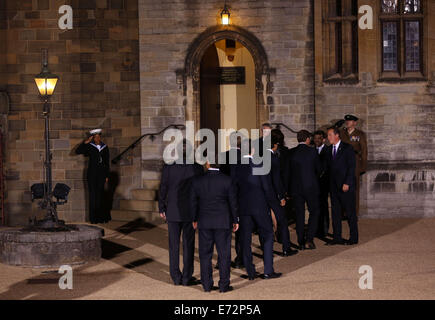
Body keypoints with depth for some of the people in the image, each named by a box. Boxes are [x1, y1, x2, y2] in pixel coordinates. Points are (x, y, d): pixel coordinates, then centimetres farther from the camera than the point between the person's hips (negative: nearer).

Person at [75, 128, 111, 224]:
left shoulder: (104, 147, 8)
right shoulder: (89, 146, 0)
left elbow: (107, 162, 11)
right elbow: (77, 151, -12)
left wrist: (107, 176, 8)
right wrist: (86, 142, -17)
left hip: (101, 173, 2)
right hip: (92, 173, -2)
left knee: (100, 194, 2)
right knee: (93, 195, -3)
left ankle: (101, 217, 8)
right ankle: (93, 218, -1)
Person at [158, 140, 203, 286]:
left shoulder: (168, 167, -5)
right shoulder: (196, 167, -7)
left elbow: (163, 188, -2)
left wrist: (161, 208, 8)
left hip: (173, 211, 1)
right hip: (190, 212, -1)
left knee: (174, 244, 9)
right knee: (188, 244, 6)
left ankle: (176, 277, 11)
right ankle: (187, 277, 7)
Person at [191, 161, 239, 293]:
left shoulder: (197, 181, -4)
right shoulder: (227, 181, -8)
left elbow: (193, 202, 3)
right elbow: (233, 202, -3)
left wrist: (194, 219, 15)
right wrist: (235, 220, 8)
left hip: (204, 223, 1)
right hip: (223, 223, -1)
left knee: (205, 254, 9)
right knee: (224, 254, 5)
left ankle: (207, 284, 11)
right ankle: (224, 285, 7)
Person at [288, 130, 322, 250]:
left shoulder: (291, 152, -2)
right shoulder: (312, 151, -7)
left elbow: (288, 169, 5)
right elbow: (319, 169, 3)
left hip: (295, 188, 3)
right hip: (311, 186, -2)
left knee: (299, 215, 9)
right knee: (314, 213, 8)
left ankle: (301, 242, 10)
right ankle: (309, 240, -4)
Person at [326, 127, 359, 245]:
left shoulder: (347, 148, -6)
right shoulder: (330, 150, 13)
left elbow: (352, 167, -11)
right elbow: (329, 167, 13)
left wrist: (347, 183, -17)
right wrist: (330, 184, 5)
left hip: (346, 186, -6)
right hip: (334, 186, 6)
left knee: (350, 212, 0)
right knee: (335, 212, 7)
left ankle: (354, 238, 6)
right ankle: (337, 238, 12)